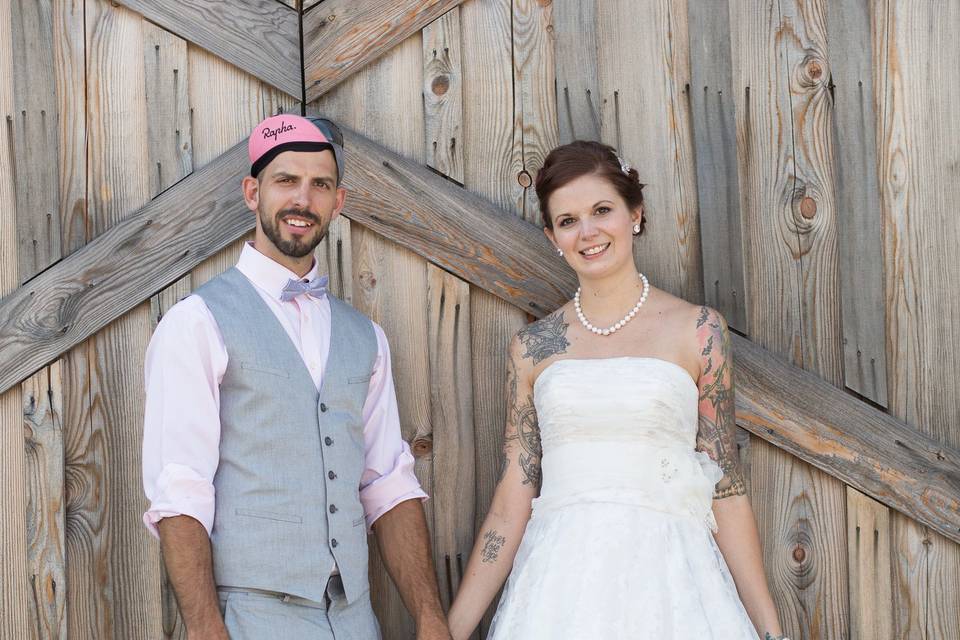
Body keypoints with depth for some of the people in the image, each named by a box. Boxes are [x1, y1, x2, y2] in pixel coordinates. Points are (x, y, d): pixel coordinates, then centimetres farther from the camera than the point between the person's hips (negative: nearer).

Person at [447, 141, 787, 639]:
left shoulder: (698, 331, 2)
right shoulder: (533, 346, 6)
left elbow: (725, 488, 2)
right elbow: (513, 500, 5)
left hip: (666, 579, -1)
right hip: (558, 583, 2)